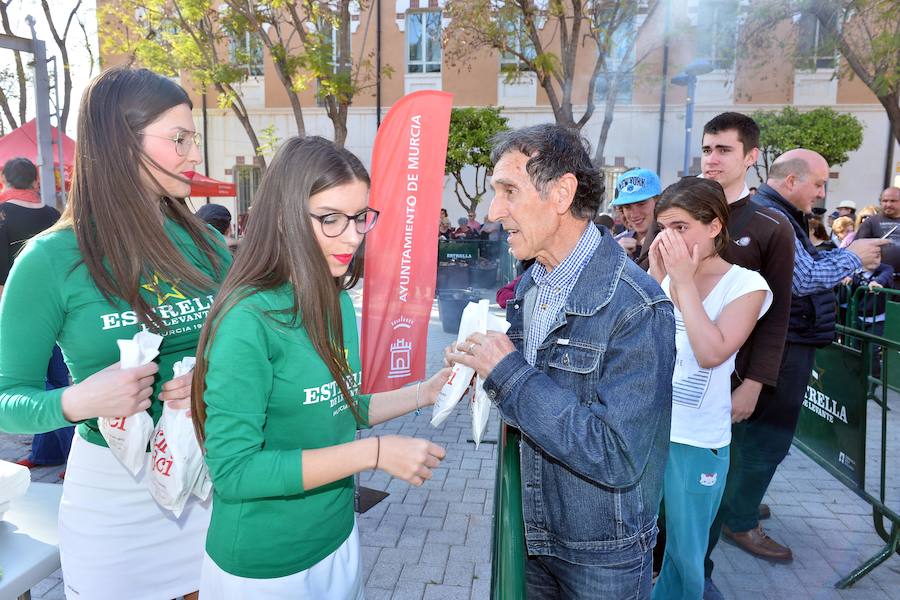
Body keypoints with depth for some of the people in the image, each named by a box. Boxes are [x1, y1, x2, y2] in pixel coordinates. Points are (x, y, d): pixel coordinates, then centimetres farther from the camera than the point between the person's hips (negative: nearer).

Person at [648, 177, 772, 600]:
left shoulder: (746, 285, -8)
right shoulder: (661, 275, 2)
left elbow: (712, 353, -21)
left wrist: (684, 281, -18)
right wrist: (655, 276, -11)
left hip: (697, 441, -3)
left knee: (684, 554, 14)